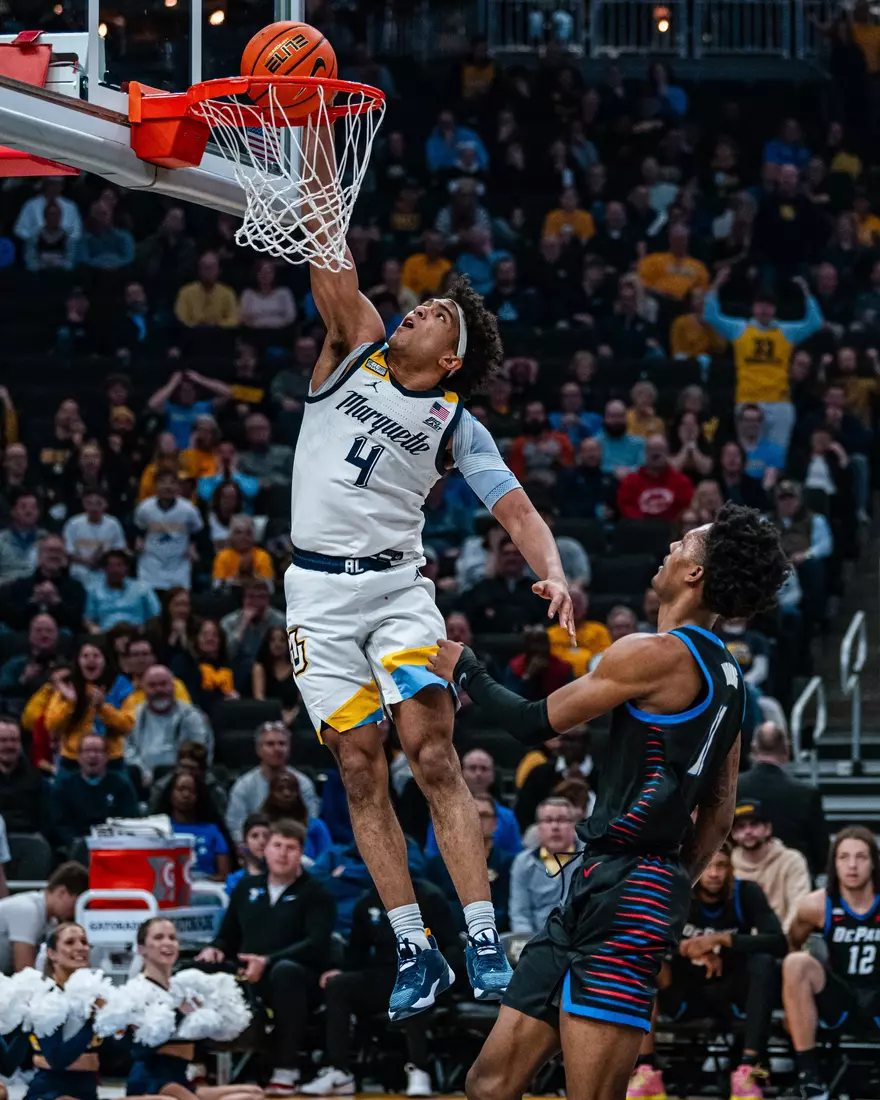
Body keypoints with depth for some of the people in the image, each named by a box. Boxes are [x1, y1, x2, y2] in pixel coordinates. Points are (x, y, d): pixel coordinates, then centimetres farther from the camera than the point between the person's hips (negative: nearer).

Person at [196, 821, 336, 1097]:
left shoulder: (314, 894, 4)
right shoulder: (247, 887, 20)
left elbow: (317, 943, -12)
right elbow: (228, 935, 24)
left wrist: (268, 962, -26)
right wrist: (215, 949, -3)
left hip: (299, 979, -4)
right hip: (247, 979, 4)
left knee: (285, 970, -42)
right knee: (200, 970, -24)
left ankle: (285, 1071, -37)